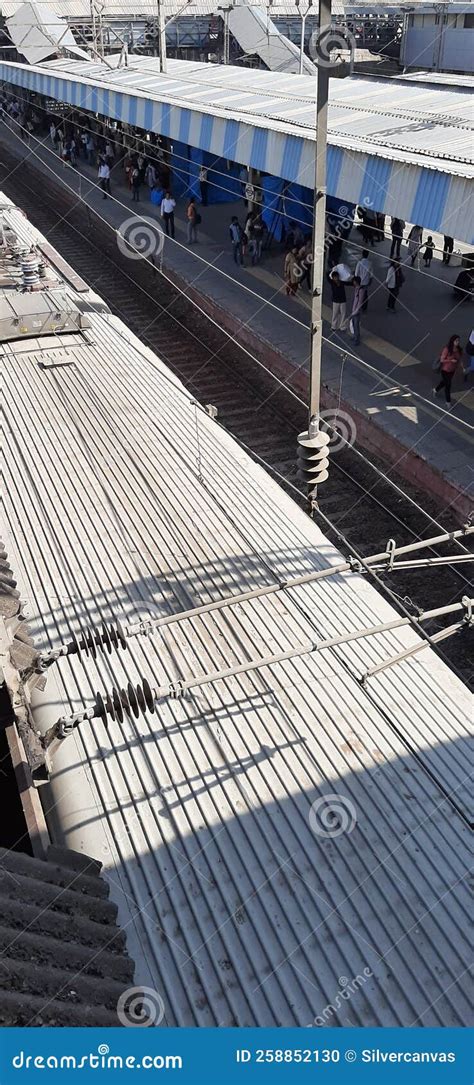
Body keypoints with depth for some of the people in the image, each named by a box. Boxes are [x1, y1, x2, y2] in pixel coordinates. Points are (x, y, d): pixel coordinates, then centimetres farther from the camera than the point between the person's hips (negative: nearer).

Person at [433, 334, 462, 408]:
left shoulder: (459, 350, -11)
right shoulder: (447, 349, -27)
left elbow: (459, 359, 4)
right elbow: (442, 360, -21)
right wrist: (451, 360, -32)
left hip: (452, 370, 6)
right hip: (445, 370, -6)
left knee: (445, 382, 26)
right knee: (448, 385, 4)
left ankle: (436, 390, 56)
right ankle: (448, 402, 21)